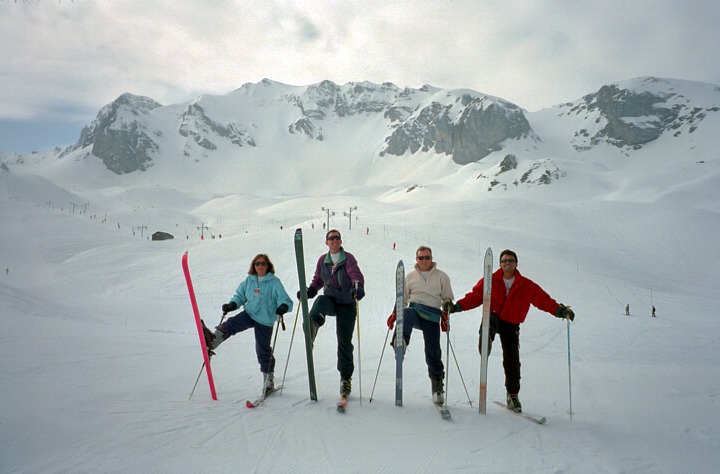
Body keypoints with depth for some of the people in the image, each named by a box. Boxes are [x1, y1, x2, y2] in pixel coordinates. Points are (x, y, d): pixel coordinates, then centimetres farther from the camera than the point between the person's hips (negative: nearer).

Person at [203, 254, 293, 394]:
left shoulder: (275, 282, -10)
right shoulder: (249, 280, 4)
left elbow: (285, 300, -15)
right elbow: (240, 296, 11)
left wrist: (283, 307, -38)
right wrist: (232, 304, -9)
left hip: (264, 321, -4)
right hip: (249, 314, 4)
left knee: (263, 351, 5)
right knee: (231, 323, -24)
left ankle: (268, 379, 22)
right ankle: (212, 341, -47)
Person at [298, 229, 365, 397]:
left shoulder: (348, 258, -3)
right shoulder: (322, 260, 10)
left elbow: (356, 274, -19)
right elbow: (318, 280, 21)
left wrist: (358, 287, -41)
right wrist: (309, 291, 2)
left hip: (347, 303, -3)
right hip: (330, 300, 3)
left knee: (345, 341, 0)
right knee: (320, 301, -35)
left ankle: (345, 378, 12)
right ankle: (313, 324, -57)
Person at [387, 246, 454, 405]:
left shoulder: (441, 276, 12)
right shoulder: (410, 276, 15)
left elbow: (448, 299, 14)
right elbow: (402, 299, 22)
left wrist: (445, 317, 1)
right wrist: (394, 314, 9)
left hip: (432, 316, -1)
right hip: (415, 310, 1)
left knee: (433, 352, -6)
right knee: (406, 314, -37)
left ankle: (437, 387, 7)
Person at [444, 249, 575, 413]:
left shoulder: (526, 285, 0)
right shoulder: (490, 280, -2)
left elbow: (544, 300, -4)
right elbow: (475, 296, -4)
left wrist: (559, 310, -20)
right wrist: (458, 306, -18)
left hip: (511, 325, 1)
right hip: (493, 317, 0)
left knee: (512, 360, 2)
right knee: (489, 321, -38)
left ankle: (513, 395, 17)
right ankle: (486, 340, -62)